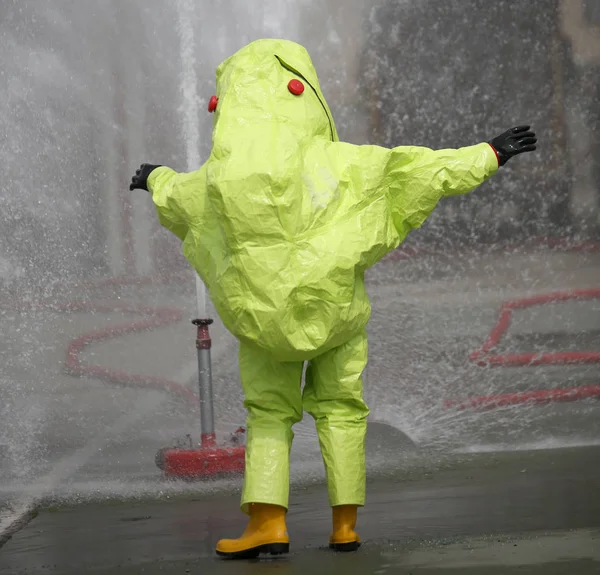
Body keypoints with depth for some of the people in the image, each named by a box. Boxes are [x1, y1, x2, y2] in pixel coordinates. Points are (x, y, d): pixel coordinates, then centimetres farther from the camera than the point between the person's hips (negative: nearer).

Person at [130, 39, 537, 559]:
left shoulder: (218, 177, -8)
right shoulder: (328, 163, -16)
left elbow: (174, 197, 15)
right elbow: (417, 169, -13)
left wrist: (156, 179, 39)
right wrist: (489, 155, -4)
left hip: (263, 316, 1)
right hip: (334, 308, -1)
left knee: (269, 414, 13)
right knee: (339, 409, 13)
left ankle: (267, 520, -1)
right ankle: (345, 524, 10)